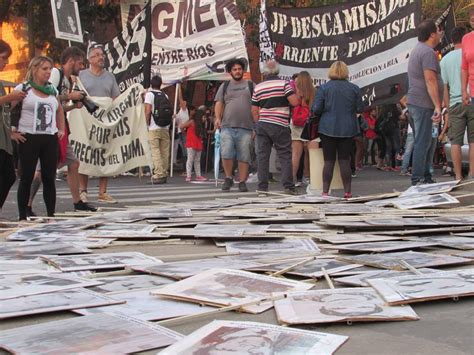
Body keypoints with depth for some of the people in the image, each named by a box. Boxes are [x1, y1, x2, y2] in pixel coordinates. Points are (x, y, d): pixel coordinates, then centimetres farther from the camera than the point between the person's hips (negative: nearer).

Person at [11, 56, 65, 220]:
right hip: (29, 139, -5)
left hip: (50, 139, 5)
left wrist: (61, 129, 18)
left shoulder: (52, 90, 13)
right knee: (26, 178, 0)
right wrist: (12, 130, -13)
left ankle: (51, 215, 10)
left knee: (49, 178, 5)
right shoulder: (22, 89, -3)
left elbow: (59, 110, 29)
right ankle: (22, 217, 6)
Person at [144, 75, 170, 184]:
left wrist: (147, 124, -1)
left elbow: (148, 111, -10)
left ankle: (159, 174, -11)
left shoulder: (149, 94, -3)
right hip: (165, 128, 4)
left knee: (155, 151, -4)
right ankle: (164, 174, 10)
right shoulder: (165, 95, 10)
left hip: (154, 128, -4)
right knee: (165, 152, 7)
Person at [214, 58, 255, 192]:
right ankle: (228, 178, 7)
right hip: (227, 126, 0)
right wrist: (218, 118, -6)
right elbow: (219, 103, 11)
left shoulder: (250, 86, 13)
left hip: (245, 127, 0)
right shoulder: (225, 86, 17)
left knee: (244, 156, -1)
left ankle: (242, 182, 6)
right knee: (226, 153, -11)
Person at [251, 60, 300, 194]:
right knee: (285, 156, 2)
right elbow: (294, 102, -12)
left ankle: (262, 187, 4)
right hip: (279, 125, -3)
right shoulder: (284, 84, -4)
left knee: (262, 156, 5)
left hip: (262, 124, 4)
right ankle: (288, 186, -2)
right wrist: (298, 97, 10)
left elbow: (254, 110, 9)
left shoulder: (258, 87, 8)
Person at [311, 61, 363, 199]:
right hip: (347, 129, 1)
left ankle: (325, 191, 2)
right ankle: (347, 191, 5)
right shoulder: (354, 88, 1)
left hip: (328, 128, -1)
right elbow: (360, 109, 4)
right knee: (345, 160, 5)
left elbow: (316, 109, -7)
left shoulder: (324, 88, -4)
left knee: (329, 161, 3)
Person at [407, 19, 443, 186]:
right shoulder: (428, 52, -15)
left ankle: (426, 177, 19)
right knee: (423, 142, -10)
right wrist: (437, 106, -23)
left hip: (415, 103, 11)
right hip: (424, 103, -11)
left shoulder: (418, 49, 18)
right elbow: (430, 80, -22)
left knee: (424, 141, 14)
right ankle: (418, 179, -10)